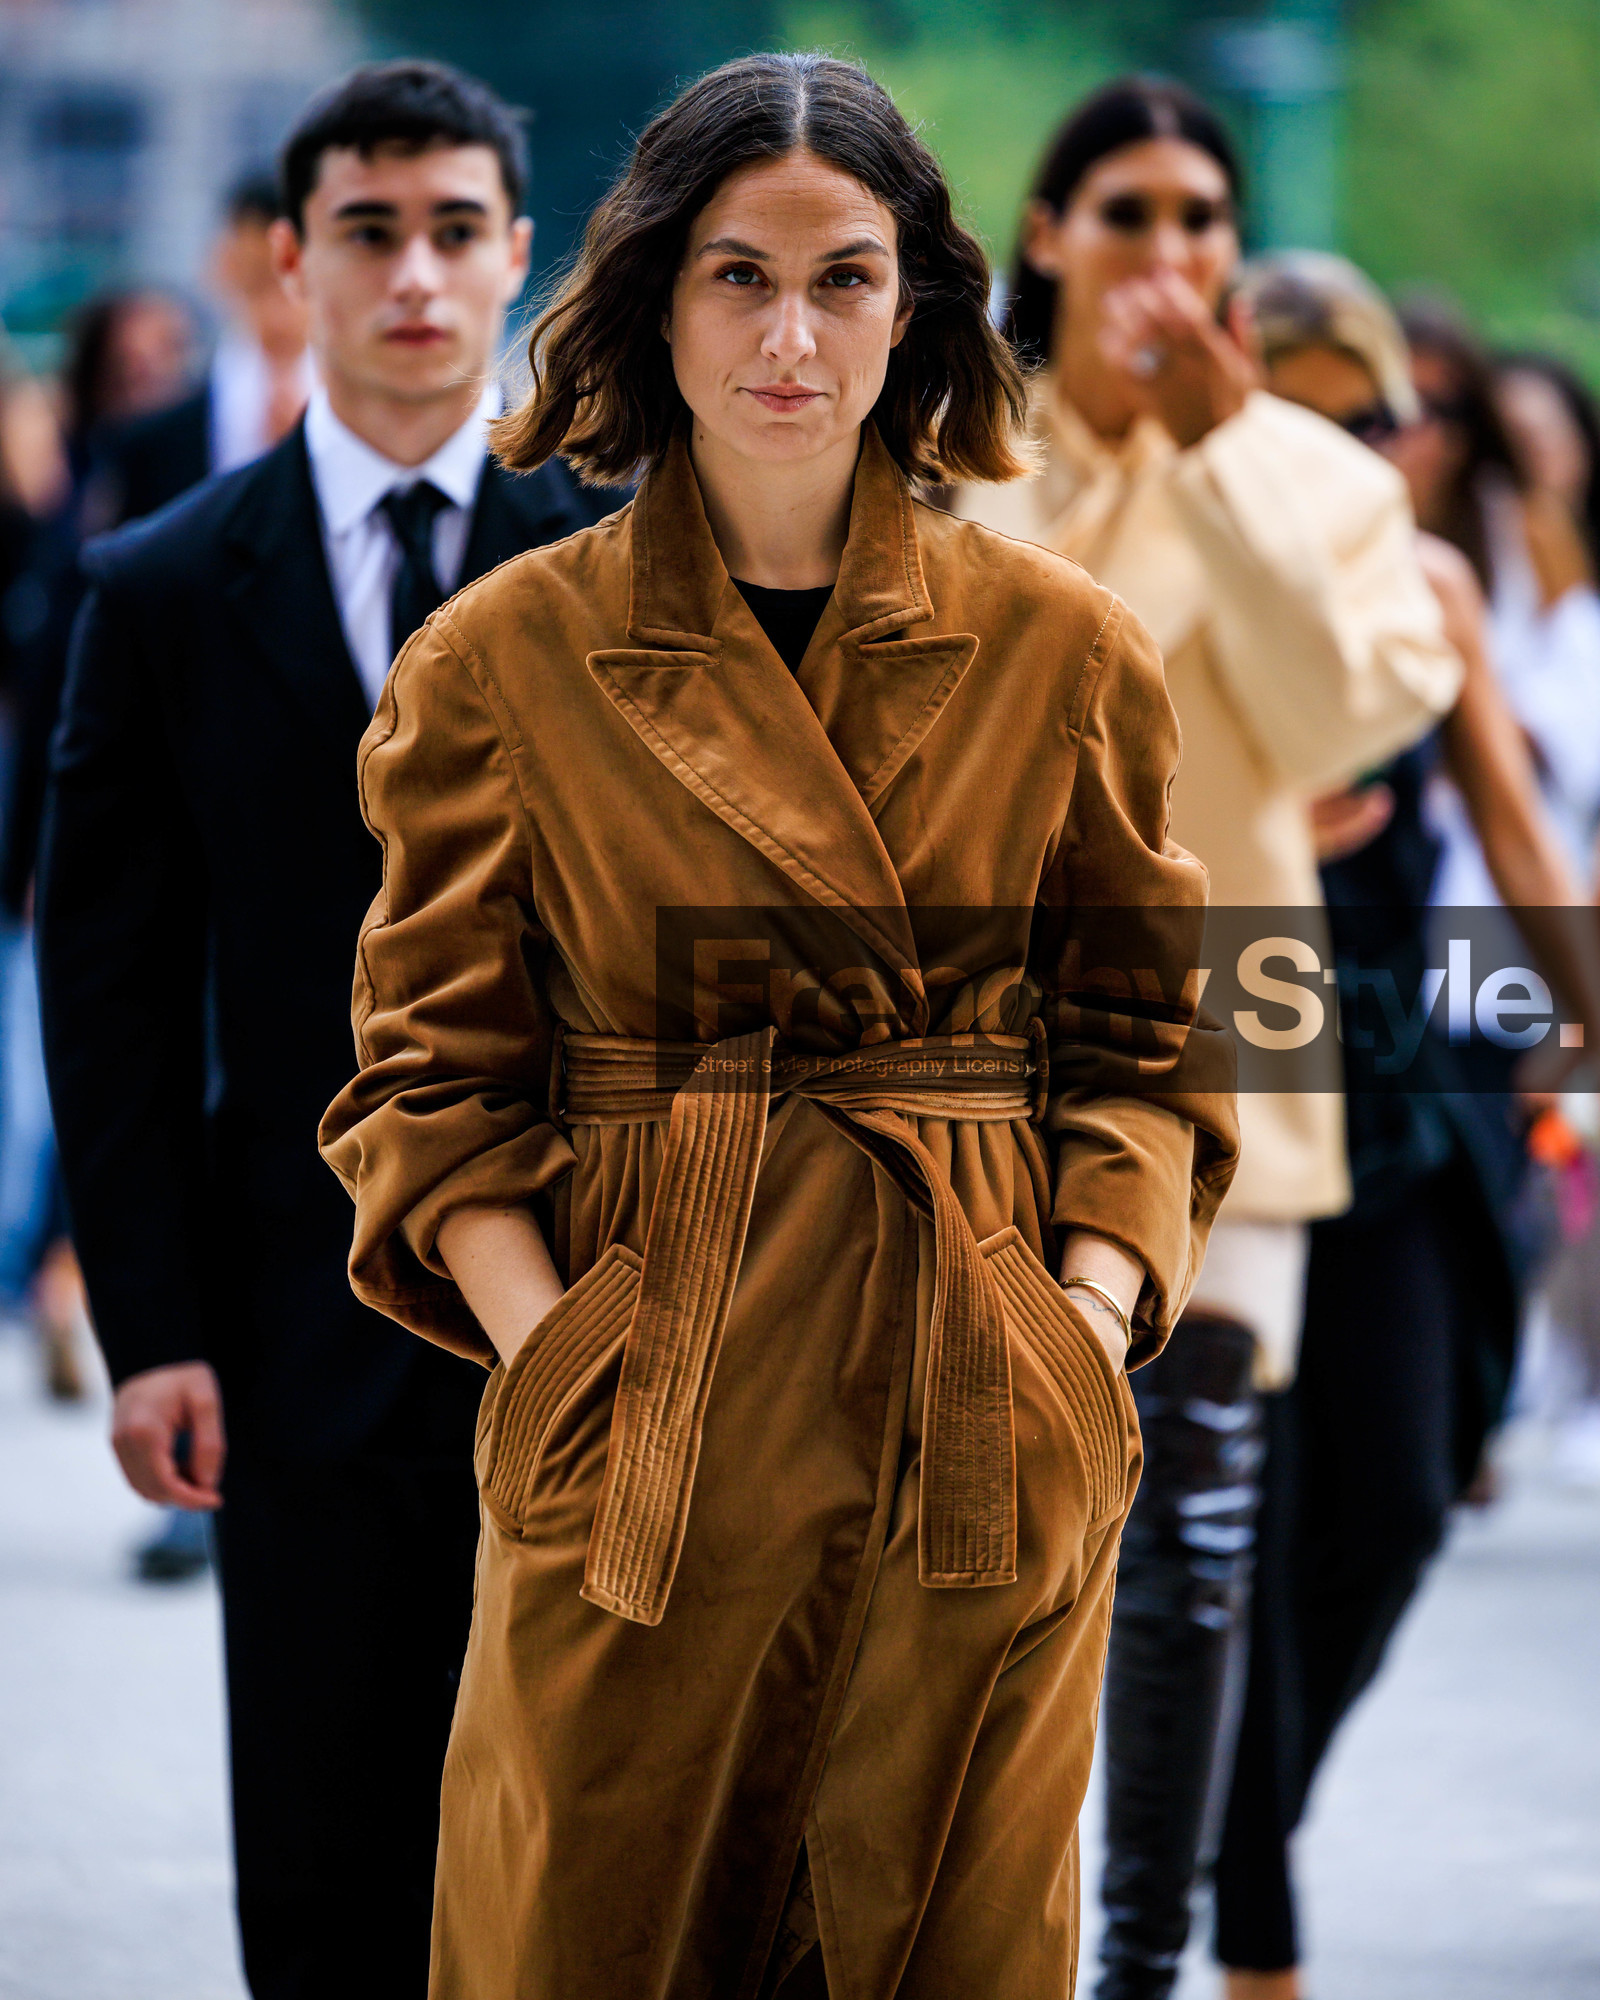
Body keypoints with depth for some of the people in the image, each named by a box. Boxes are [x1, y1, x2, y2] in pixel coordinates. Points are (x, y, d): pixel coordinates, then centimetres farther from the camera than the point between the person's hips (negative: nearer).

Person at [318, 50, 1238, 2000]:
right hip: (642, 1402, -1)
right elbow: (437, 1074, 4)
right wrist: (548, 1356, -9)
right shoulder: (502, 662, 2)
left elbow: (1143, 1047, 10)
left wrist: (1093, 1317, -5)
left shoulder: (1060, 651, 4)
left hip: (980, 1417, 1)